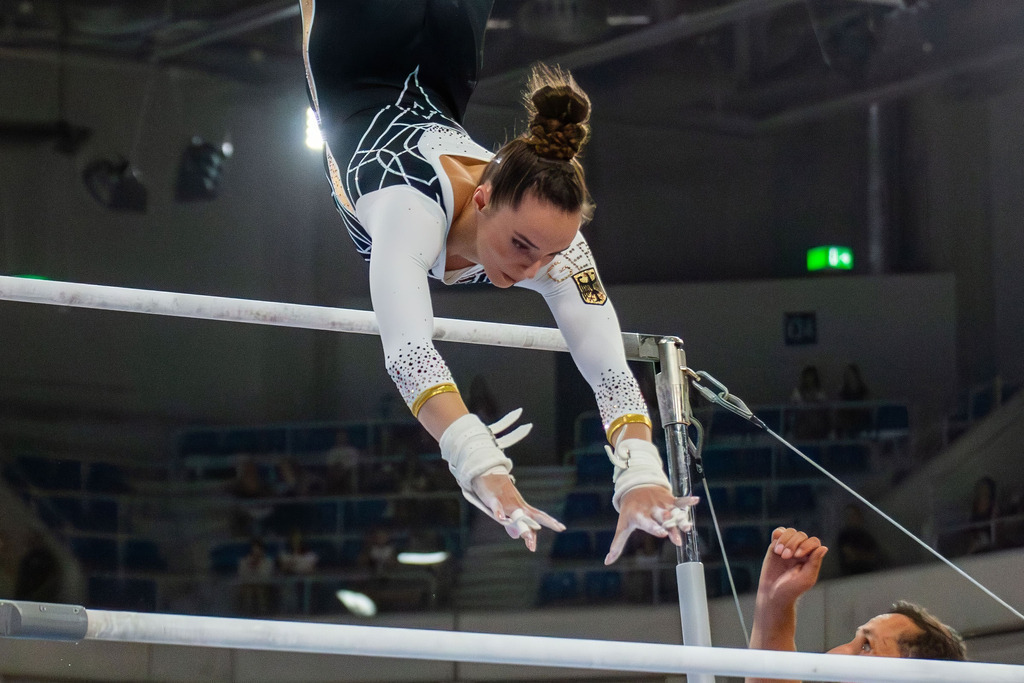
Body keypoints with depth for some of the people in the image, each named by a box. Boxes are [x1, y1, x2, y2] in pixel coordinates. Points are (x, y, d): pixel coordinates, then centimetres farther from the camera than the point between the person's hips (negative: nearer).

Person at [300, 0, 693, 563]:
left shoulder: (553, 240, -38)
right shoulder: (415, 206, -52)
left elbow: (608, 368, -43)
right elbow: (407, 351, -66)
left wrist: (642, 478, -60)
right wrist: (485, 471, -77)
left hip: (436, 104, 2)